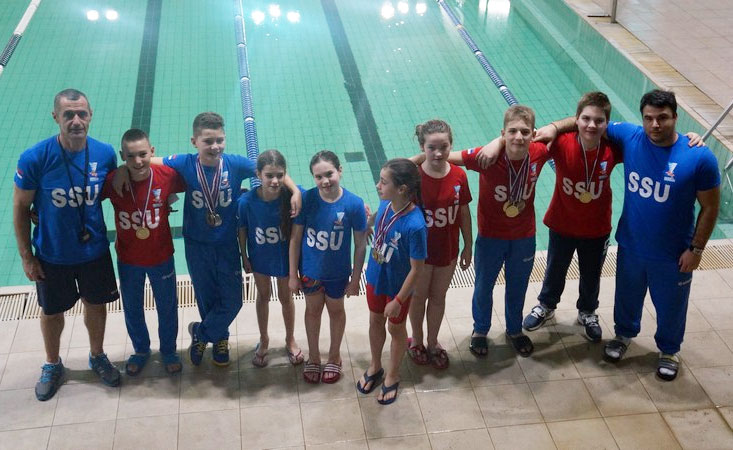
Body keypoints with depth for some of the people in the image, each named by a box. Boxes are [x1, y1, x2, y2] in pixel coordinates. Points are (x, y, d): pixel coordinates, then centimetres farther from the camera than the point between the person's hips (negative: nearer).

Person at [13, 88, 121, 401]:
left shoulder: (104, 153, -14)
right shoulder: (34, 158, -22)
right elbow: (20, 208, -11)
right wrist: (26, 256, -8)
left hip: (94, 250, 2)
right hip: (52, 255, -2)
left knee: (96, 304, 20)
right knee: (52, 311, 18)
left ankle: (97, 356, 46)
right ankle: (52, 365, 43)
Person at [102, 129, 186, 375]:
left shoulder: (167, 176, -22)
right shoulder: (112, 181, -21)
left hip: (161, 257, 0)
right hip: (128, 260, 1)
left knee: (167, 308, 19)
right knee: (132, 309, 22)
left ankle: (168, 350, 46)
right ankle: (140, 350, 49)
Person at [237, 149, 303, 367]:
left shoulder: (290, 198, -28)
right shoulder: (247, 201, -26)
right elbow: (242, 229, -9)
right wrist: (244, 257, 1)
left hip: (284, 257, -1)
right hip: (259, 257, 1)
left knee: (286, 297, 20)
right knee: (263, 296, 23)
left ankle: (290, 340, 46)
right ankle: (263, 340, 46)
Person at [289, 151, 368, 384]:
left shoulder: (354, 204, -24)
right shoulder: (306, 200, -21)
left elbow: (360, 245, -13)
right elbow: (295, 238, -10)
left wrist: (355, 278, -7)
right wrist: (293, 275, -5)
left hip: (338, 272, -1)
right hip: (310, 270, 1)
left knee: (336, 311, 23)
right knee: (313, 310, 23)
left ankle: (334, 356, 48)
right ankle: (313, 357, 47)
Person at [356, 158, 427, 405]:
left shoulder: (415, 225, -36)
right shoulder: (385, 204, -17)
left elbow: (416, 269, -25)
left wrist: (398, 300, -19)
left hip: (398, 286, -6)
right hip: (375, 278, 6)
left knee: (396, 328, 20)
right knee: (375, 322, 26)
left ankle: (392, 377, 45)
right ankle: (375, 366, 53)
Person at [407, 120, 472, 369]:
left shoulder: (458, 176, -13)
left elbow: (464, 213, -1)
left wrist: (468, 246, 6)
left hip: (447, 250, 3)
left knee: (438, 297, 21)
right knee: (419, 296, 20)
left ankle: (432, 343, 43)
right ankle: (416, 340, 45)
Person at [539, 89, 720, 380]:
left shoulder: (700, 157, -21)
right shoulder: (629, 137, -14)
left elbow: (710, 207, -11)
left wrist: (696, 248, -10)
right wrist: (555, 127, -15)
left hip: (673, 255, -2)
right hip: (631, 245, 3)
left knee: (670, 305, 19)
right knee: (628, 296, 25)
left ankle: (669, 350, 47)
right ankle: (624, 334, 54)